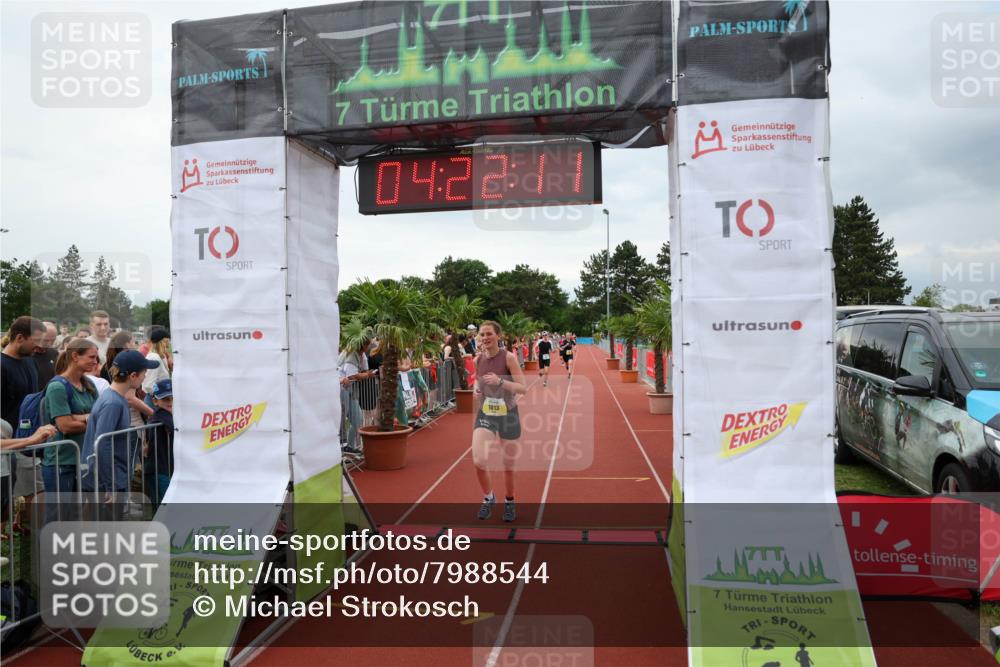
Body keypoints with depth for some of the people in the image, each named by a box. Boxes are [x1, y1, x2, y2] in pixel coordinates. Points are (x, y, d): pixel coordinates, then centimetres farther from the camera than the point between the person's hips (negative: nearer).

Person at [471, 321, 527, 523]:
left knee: (508, 465, 11)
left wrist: (500, 381, -30)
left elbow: (523, 387, -17)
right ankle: (488, 497, 13)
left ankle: (509, 502, 38)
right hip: (485, 415, 3)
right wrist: (477, 392, 2)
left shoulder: (508, 357, -13)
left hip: (508, 416, -2)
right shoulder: (478, 359, 0)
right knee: (479, 461, -16)